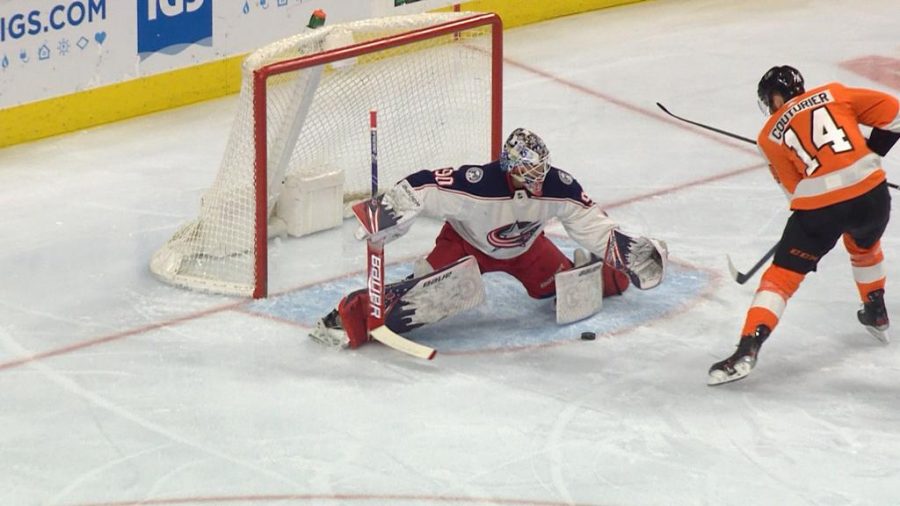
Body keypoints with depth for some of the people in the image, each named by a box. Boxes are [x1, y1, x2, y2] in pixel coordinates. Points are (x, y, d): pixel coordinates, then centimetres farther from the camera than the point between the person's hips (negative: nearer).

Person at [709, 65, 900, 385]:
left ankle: (748, 349, -10)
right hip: (871, 193, 3)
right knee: (864, 246, 36)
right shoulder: (833, 94, 13)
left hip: (818, 207, -3)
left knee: (782, 275, 4)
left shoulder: (770, 136, 11)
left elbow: (794, 187, 9)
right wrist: (870, 153, 21)